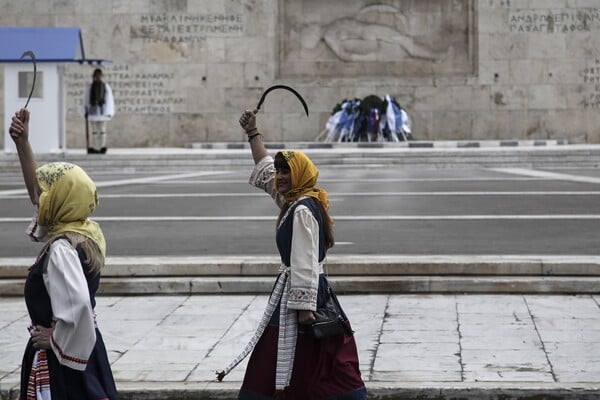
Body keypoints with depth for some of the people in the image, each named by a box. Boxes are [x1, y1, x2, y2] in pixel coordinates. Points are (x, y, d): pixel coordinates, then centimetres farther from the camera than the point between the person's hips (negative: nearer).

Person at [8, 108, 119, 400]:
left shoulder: (61, 250, -22)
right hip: (86, 351, 9)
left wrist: (56, 338, -20)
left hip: (60, 358, -9)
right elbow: (38, 190, 15)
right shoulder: (86, 233, 4)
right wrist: (22, 142, 11)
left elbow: (77, 303, -36)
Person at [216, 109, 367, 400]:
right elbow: (264, 169, 27)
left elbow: (305, 262, -21)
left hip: (300, 290, -10)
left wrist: (304, 307, -24)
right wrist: (252, 132, 31)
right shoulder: (292, 201, 12)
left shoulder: (302, 211, -16)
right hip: (293, 287, 10)